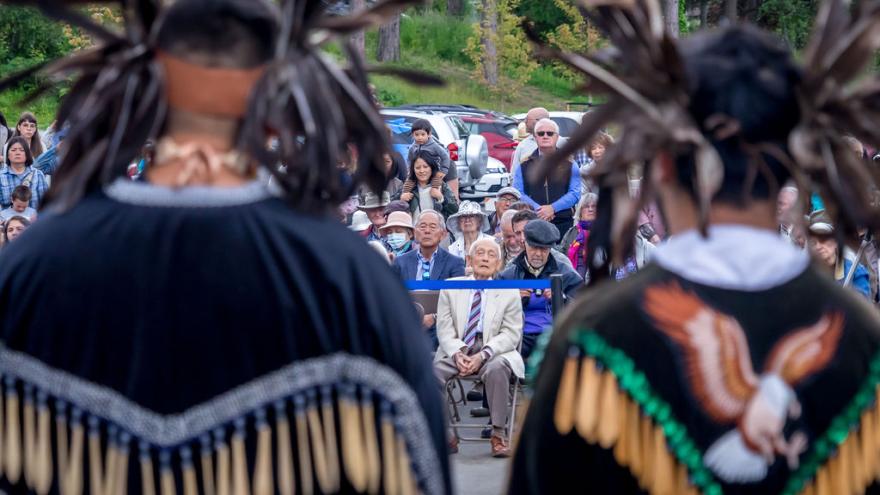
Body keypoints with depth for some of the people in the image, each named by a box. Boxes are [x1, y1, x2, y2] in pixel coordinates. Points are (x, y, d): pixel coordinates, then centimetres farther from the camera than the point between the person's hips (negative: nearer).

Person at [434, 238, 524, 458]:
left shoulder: (509, 293, 6)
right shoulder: (450, 288, 11)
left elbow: (511, 334, -1)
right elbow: (444, 329, 4)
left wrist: (483, 355, -18)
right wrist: (457, 354, -17)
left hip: (492, 354, -1)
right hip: (457, 351, 2)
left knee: (497, 368, -36)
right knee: (431, 367, -29)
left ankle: (498, 434, -26)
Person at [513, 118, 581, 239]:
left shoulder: (568, 164, 11)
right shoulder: (525, 165, 12)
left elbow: (575, 193, 2)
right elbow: (517, 193, 4)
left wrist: (553, 208, -12)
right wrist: (537, 209, -11)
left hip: (563, 225, 0)